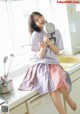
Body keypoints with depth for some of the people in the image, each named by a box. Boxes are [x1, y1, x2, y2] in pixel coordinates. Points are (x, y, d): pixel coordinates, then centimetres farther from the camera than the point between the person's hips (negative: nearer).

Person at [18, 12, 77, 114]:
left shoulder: (56, 32, 6)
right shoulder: (35, 35, -4)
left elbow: (57, 52, 3)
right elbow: (39, 56, -5)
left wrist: (49, 42, -12)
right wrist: (43, 47, -25)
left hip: (53, 63, 2)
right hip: (40, 64, -2)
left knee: (58, 80, -33)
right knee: (52, 84, -31)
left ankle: (68, 100, -10)